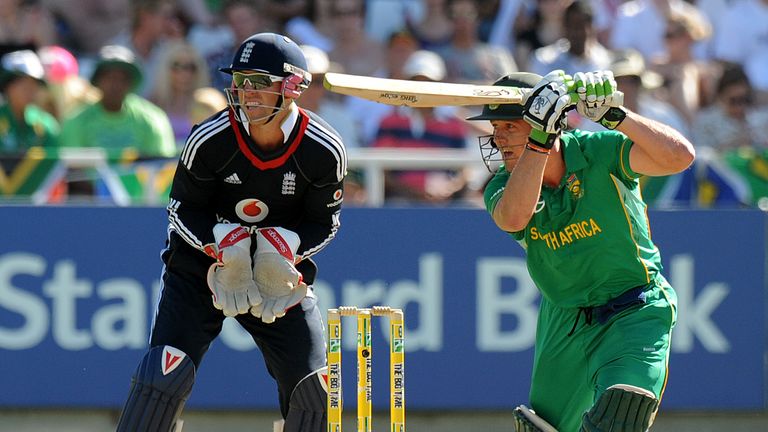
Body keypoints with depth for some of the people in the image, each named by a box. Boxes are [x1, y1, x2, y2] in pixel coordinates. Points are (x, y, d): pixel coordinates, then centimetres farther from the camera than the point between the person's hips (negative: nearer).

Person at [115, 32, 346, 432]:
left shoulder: (324, 151, -15)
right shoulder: (209, 140, -18)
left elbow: (325, 222, -2)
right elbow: (183, 211, -7)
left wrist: (281, 248, -21)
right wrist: (225, 242, -25)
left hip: (282, 269, 2)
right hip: (202, 262, -2)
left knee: (312, 390, -4)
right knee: (164, 374, -19)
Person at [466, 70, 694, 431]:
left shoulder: (599, 152, -15)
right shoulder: (503, 187, -6)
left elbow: (679, 156, -29)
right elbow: (514, 217, -32)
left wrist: (613, 115, -35)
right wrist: (541, 137, -38)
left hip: (635, 316, -5)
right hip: (562, 322, 5)